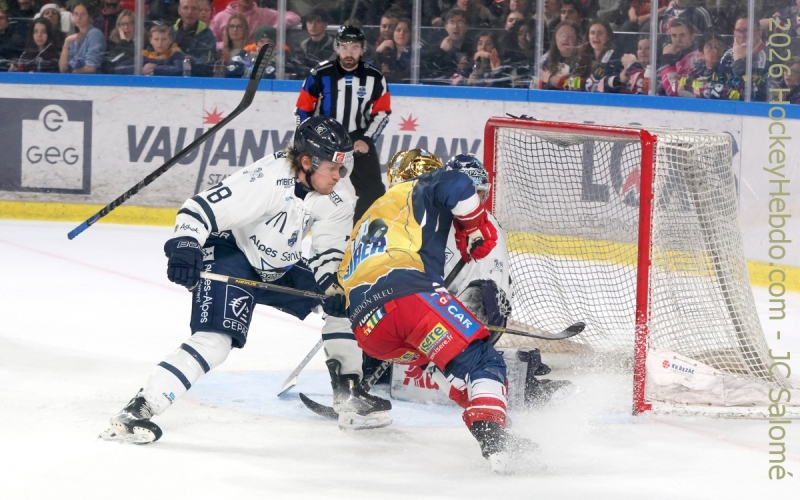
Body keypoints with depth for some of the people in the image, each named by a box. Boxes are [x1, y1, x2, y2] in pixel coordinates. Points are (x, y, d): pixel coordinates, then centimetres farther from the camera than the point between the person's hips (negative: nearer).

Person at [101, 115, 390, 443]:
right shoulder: (268, 180, -30)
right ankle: (137, 410, -28)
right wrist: (184, 247, -46)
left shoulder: (335, 204, -6)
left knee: (345, 299, 7)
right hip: (229, 256, -9)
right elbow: (203, 207, -31)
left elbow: (328, 255, 6)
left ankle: (349, 391, 19)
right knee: (215, 341, -26)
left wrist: (332, 289, -13)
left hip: (280, 270, 9)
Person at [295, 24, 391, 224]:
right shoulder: (320, 75, -10)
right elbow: (303, 111, -2)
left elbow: (382, 113, 4)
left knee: (373, 193, -5)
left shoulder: (374, 78, -4)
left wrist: (366, 139, -7)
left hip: (359, 142, 1)